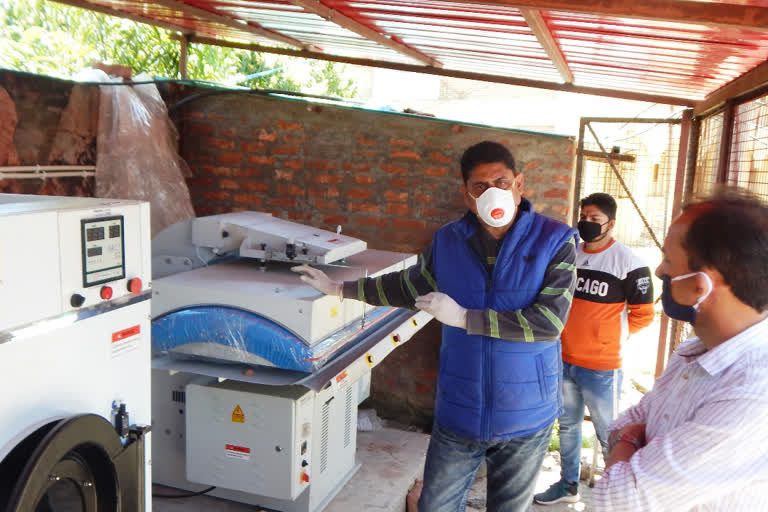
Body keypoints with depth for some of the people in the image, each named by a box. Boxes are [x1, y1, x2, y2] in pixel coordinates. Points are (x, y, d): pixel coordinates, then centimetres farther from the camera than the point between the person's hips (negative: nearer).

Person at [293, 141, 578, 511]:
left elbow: (550, 320, -21)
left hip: (525, 418, -2)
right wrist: (339, 289, 19)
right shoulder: (447, 241, 0)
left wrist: (464, 317, -21)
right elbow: (407, 286, 16)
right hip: (459, 411, 2)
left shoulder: (555, 241, -11)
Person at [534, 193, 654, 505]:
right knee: (568, 426, 20)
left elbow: (643, 314, -8)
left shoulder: (628, 262, -13)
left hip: (602, 366, -6)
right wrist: (569, 332, 9)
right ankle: (568, 485, 37)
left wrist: (609, 336, -3)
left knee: (608, 435, 4)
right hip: (564, 360, 6)